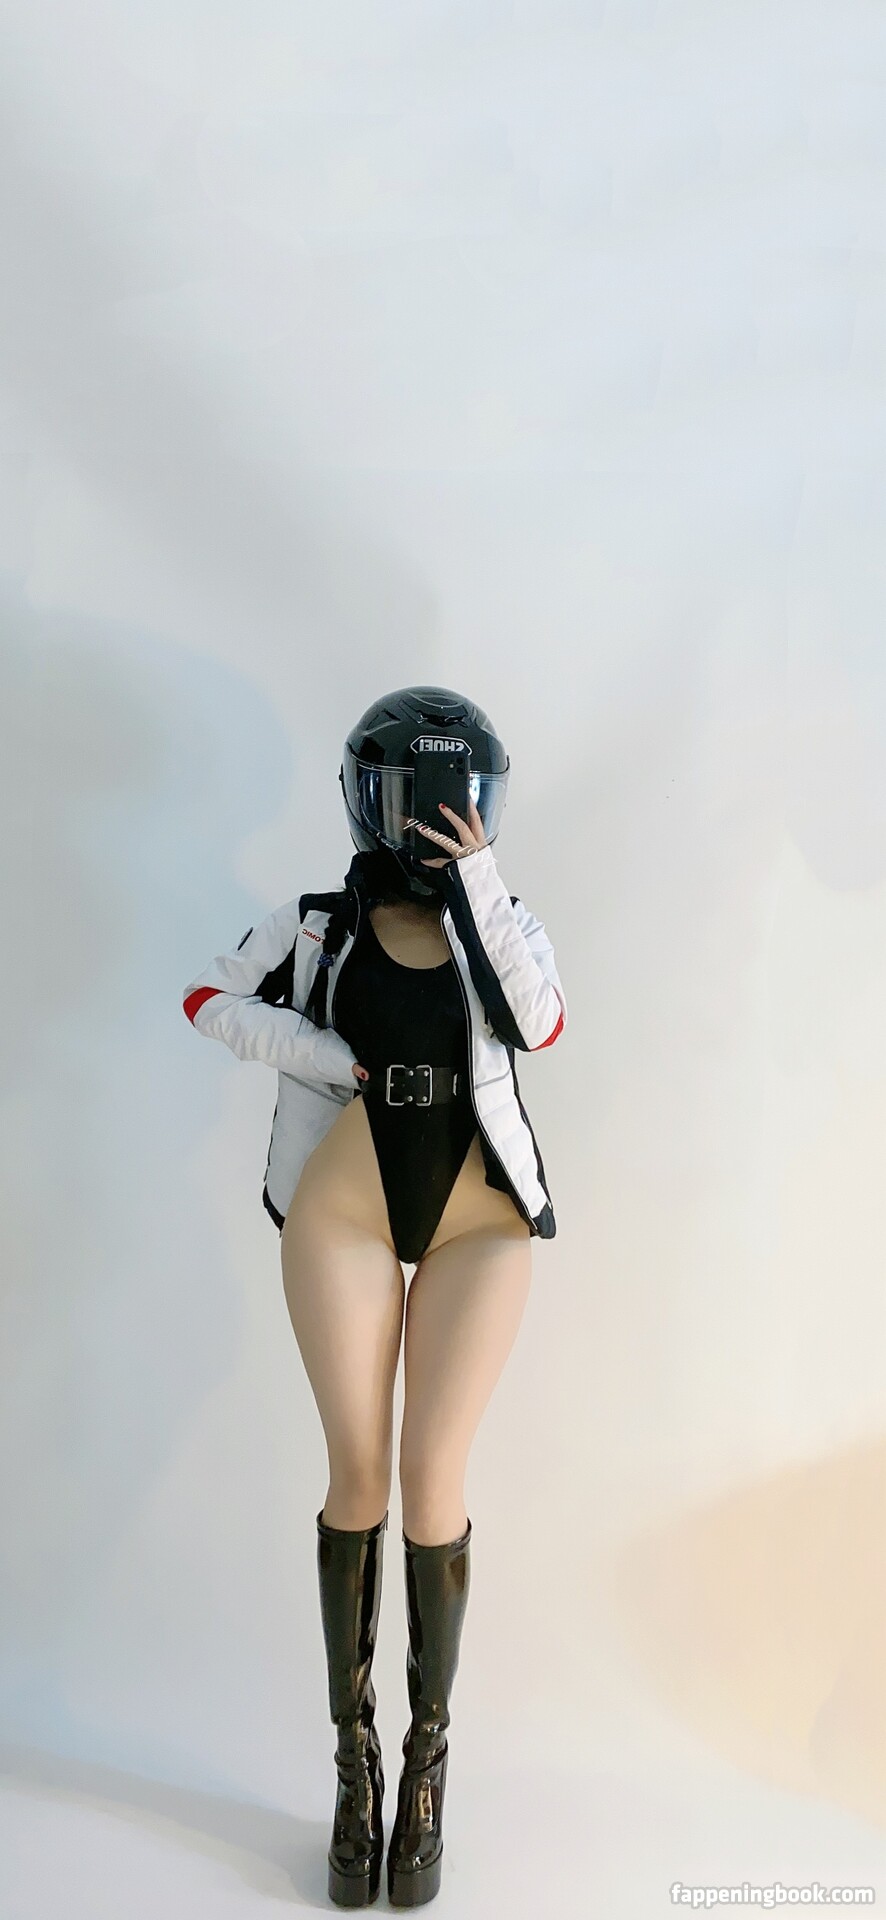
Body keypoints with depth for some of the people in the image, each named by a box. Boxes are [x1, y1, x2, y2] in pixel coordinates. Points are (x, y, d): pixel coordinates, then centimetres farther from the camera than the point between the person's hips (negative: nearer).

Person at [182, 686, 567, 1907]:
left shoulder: (500, 922, 7)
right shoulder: (318, 925, 5)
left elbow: (542, 1023, -10)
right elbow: (209, 1002, 7)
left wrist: (479, 882, -13)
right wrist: (324, 1059, -6)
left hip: (477, 1221, 0)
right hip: (346, 1212, 0)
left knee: (433, 1473, -1)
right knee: (357, 1473, 4)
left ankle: (429, 1756, 17)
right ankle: (355, 1756, 20)